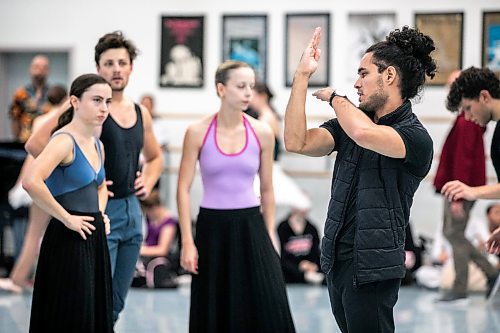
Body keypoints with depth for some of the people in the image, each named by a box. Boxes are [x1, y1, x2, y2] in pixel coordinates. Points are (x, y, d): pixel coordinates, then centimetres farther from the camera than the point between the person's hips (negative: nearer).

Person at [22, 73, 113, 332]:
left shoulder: (97, 145, 13)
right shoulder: (64, 140, -14)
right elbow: (31, 181, -31)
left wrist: (100, 213, 13)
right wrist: (66, 218, -22)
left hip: (94, 239, 9)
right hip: (68, 242, -9)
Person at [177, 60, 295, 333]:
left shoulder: (262, 133, 1)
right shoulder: (198, 132, -4)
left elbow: (267, 190, 9)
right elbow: (183, 189, -3)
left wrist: (270, 236, 5)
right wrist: (187, 241, -8)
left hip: (250, 225, 1)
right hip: (212, 226, -1)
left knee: (269, 310, -9)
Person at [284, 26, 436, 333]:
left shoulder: (416, 138, -12)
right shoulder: (351, 123, 10)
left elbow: (364, 134, -32)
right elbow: (297, 142, -2)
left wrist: (335, 98, -12)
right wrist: (302, 75, -3)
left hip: (372, 269, -7)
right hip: (337, 260, 7)